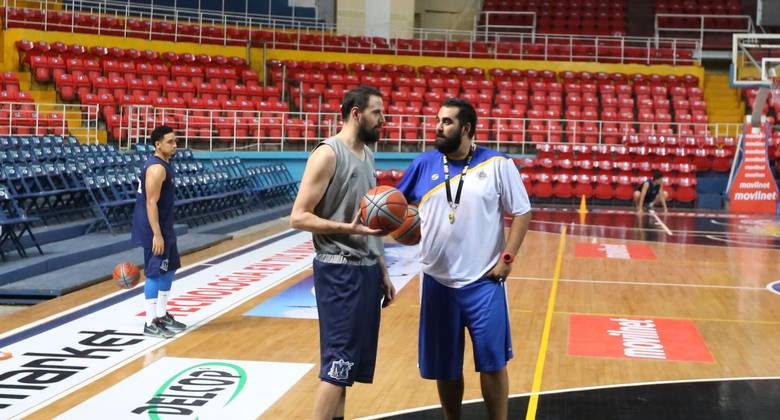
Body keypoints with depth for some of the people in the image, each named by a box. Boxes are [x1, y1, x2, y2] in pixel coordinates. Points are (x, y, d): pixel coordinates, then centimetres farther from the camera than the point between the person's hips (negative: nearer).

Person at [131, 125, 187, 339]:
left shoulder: (163, 164, 13)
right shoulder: (157, 168, -19)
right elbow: (151, 203, -23)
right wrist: (156, 234, -25)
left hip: (165, 228, 11)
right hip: (155, 231, -11)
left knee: (169, 270, 17)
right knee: (155, 273, -7)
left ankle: (162, 315, 27)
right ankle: (150, 324, -2)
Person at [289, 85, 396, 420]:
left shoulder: (367, 153, 14)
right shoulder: (328, 154, -12)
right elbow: (298, 217, -16)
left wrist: (382, 271, 19)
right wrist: (348, 228, -28)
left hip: (366, 269, 9)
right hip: (340, 271, -9)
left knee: (348, 364, 13)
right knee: (337, 365, -8)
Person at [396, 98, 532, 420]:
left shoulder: (497, 165, -5)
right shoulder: (424, 163, 3)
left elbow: (522, 213, -1)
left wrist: (507, 257, -9)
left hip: (484, 281, -3)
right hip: (438, 281, 3)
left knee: (492, 363, 1)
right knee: (444, 366, 12)